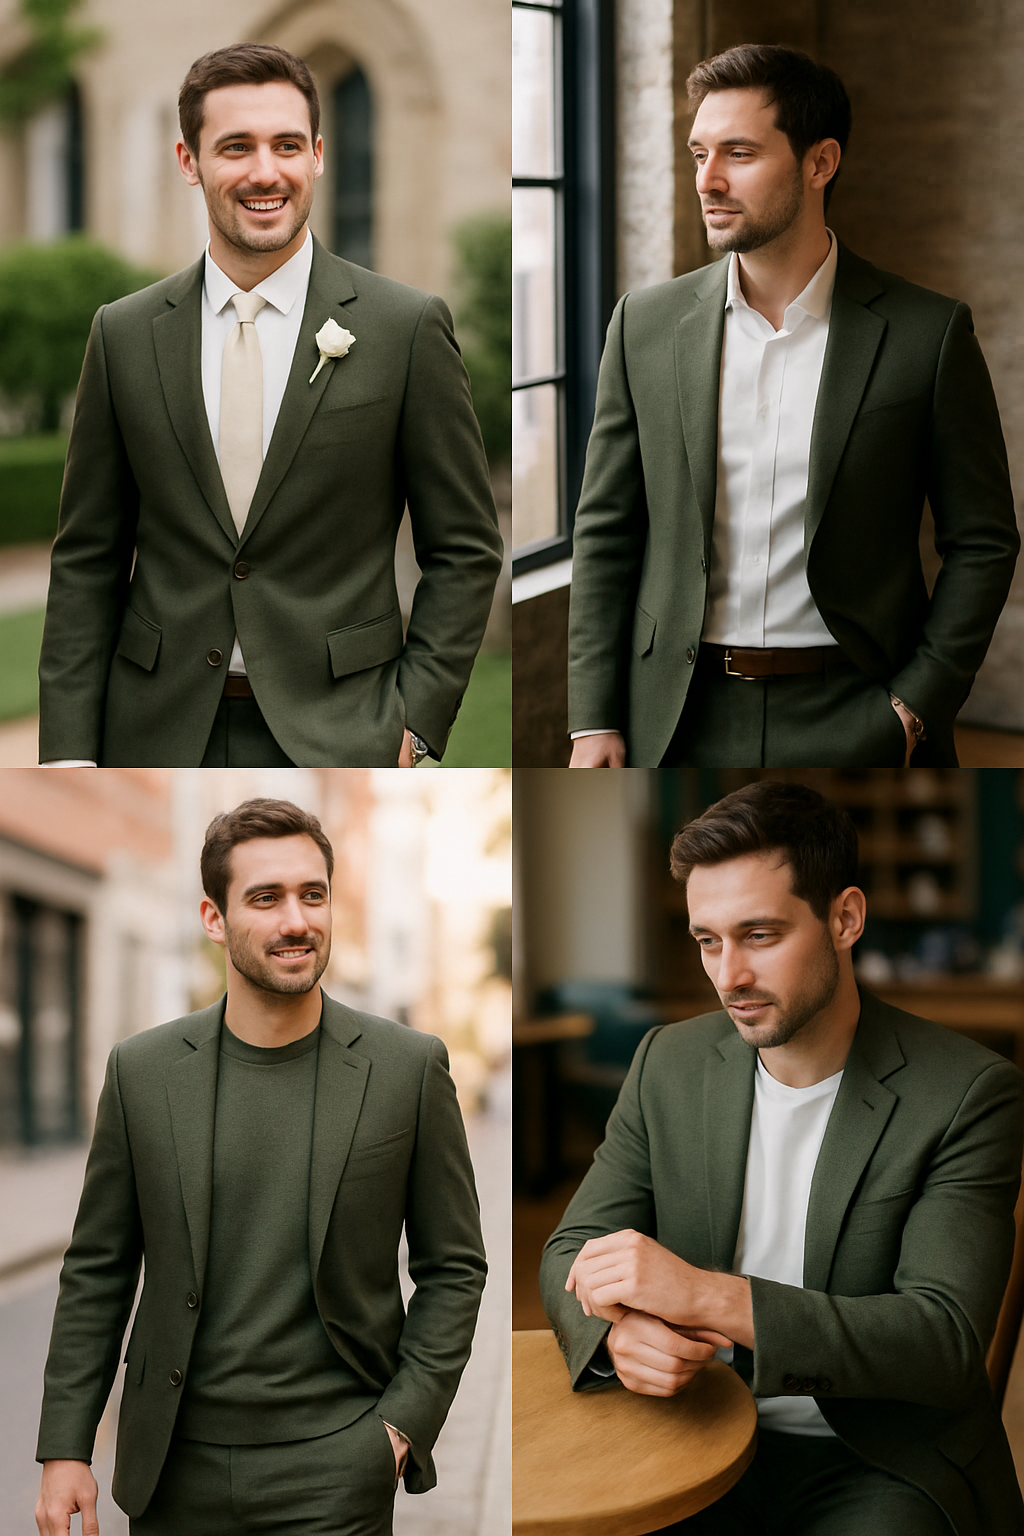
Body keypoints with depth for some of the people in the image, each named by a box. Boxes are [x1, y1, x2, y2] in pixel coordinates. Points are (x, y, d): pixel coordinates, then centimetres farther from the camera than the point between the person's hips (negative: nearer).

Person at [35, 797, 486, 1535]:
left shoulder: (409, 1067, -2)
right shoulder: (141, 1071, 2)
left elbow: (453, 1267, 3)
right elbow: (97, 1272, 6)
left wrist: (402, 1424, -5)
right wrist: (65, 1448, 2)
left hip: (332, 1473, -2)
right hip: (175, 1470, 2)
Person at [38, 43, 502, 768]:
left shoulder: (409, 327, -2)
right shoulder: (124, 334, 6)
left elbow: (464, 547, 2)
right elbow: (88, 560, 7)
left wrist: (416, 721, -7)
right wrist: (69, 751, 0)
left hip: (338, 737, -2)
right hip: (162, 735, 2)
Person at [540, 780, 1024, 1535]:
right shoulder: (669, 1063, 5)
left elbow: (949, 1341, -18)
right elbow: (573, 1250, 6)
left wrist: (713, 1297, -29)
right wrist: (619, 1328, -21)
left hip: (878, 1465, -4)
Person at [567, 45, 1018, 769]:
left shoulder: (930, 334, -3)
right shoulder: (647, 324, 4)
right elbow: (606, 533, 7)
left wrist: (918, 708, -7)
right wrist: (594, 720, 0)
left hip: (855, 723, -2)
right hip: (680, 726, 2)